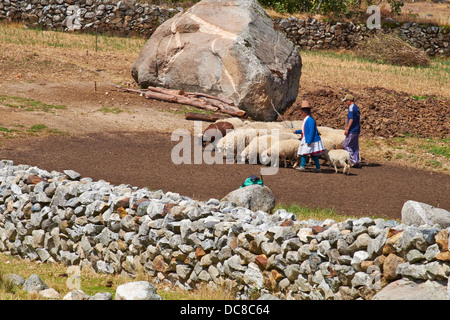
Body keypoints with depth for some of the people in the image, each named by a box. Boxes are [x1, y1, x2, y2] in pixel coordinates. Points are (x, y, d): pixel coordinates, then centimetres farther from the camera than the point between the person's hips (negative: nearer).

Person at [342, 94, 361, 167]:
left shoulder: (351, 107, -13)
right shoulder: (357, 107, 15)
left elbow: (351, 119, -19)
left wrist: (347, 129, -18)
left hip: (352, 131, -9)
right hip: (357, 130, 9)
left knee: (346, 145, -2)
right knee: (355, 146, 11)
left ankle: (353, 160, -7)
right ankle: (356, 162, 12)